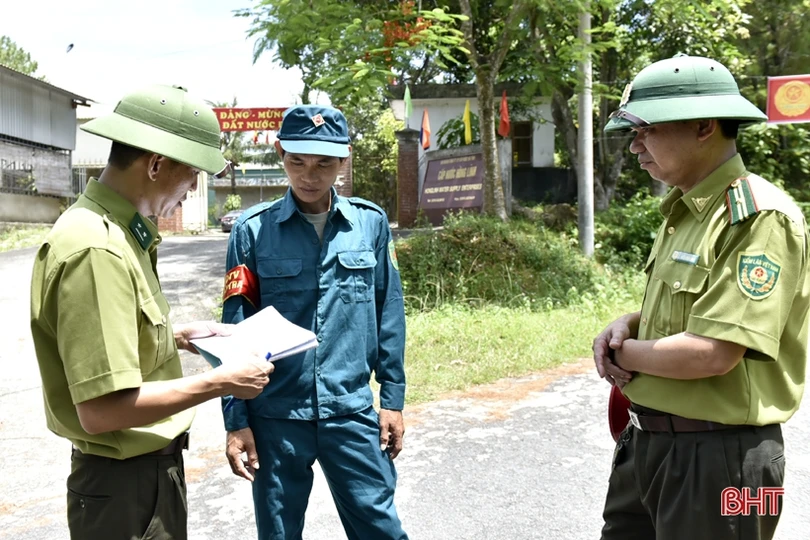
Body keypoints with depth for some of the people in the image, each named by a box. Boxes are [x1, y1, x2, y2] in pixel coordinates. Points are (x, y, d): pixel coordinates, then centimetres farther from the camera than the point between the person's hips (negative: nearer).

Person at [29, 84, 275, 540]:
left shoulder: (119, 232, 4)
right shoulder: (96, 249, -26)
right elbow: (102, 409, -29)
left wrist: (176, 335, 8)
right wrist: (219, 383, -21)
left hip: (155, 465, 9)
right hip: (124, 483, -9)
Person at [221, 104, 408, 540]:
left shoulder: (371, 223, 0)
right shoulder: (252, 230, -4)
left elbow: (389, 317, 5)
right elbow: (235, 329, -2)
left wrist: (393, 398, 5)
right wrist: (236, 419, -2)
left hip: (352, 412, 1)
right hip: (276, 416, 0)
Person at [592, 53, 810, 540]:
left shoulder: (760, 217, -19)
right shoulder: (685, 211, 9)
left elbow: (711, 353, -27)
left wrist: (622, 353, -11)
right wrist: (627, 325, -2)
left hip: (715, 457, -8)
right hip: (648, 442, 8)